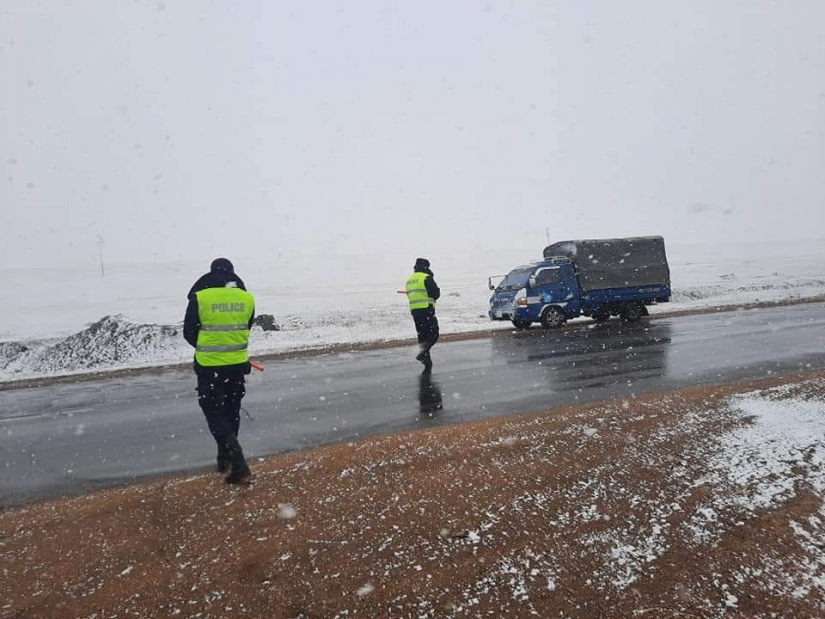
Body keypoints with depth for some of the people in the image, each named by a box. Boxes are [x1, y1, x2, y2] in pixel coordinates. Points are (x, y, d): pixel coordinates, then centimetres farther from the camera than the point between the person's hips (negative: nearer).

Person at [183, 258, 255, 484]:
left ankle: (237, 462, -8)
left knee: (214, 412, 5)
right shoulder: (247, 298, -3)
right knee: (231, 411, 18)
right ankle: (225, 459, 31)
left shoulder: (200, 297, -11)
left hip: (209, 365, -3)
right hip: (238, 363, 4)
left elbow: (189, 333, -2)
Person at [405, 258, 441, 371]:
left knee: (422, 334, 12)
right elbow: (436, 294, -9)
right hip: (426, 309, -7)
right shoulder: (426, 278, -8)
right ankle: (423, 352, -21)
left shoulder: (409, 280, 16)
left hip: (413, 310, 7)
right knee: (433, 334, -3)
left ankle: (427, 359, 12)